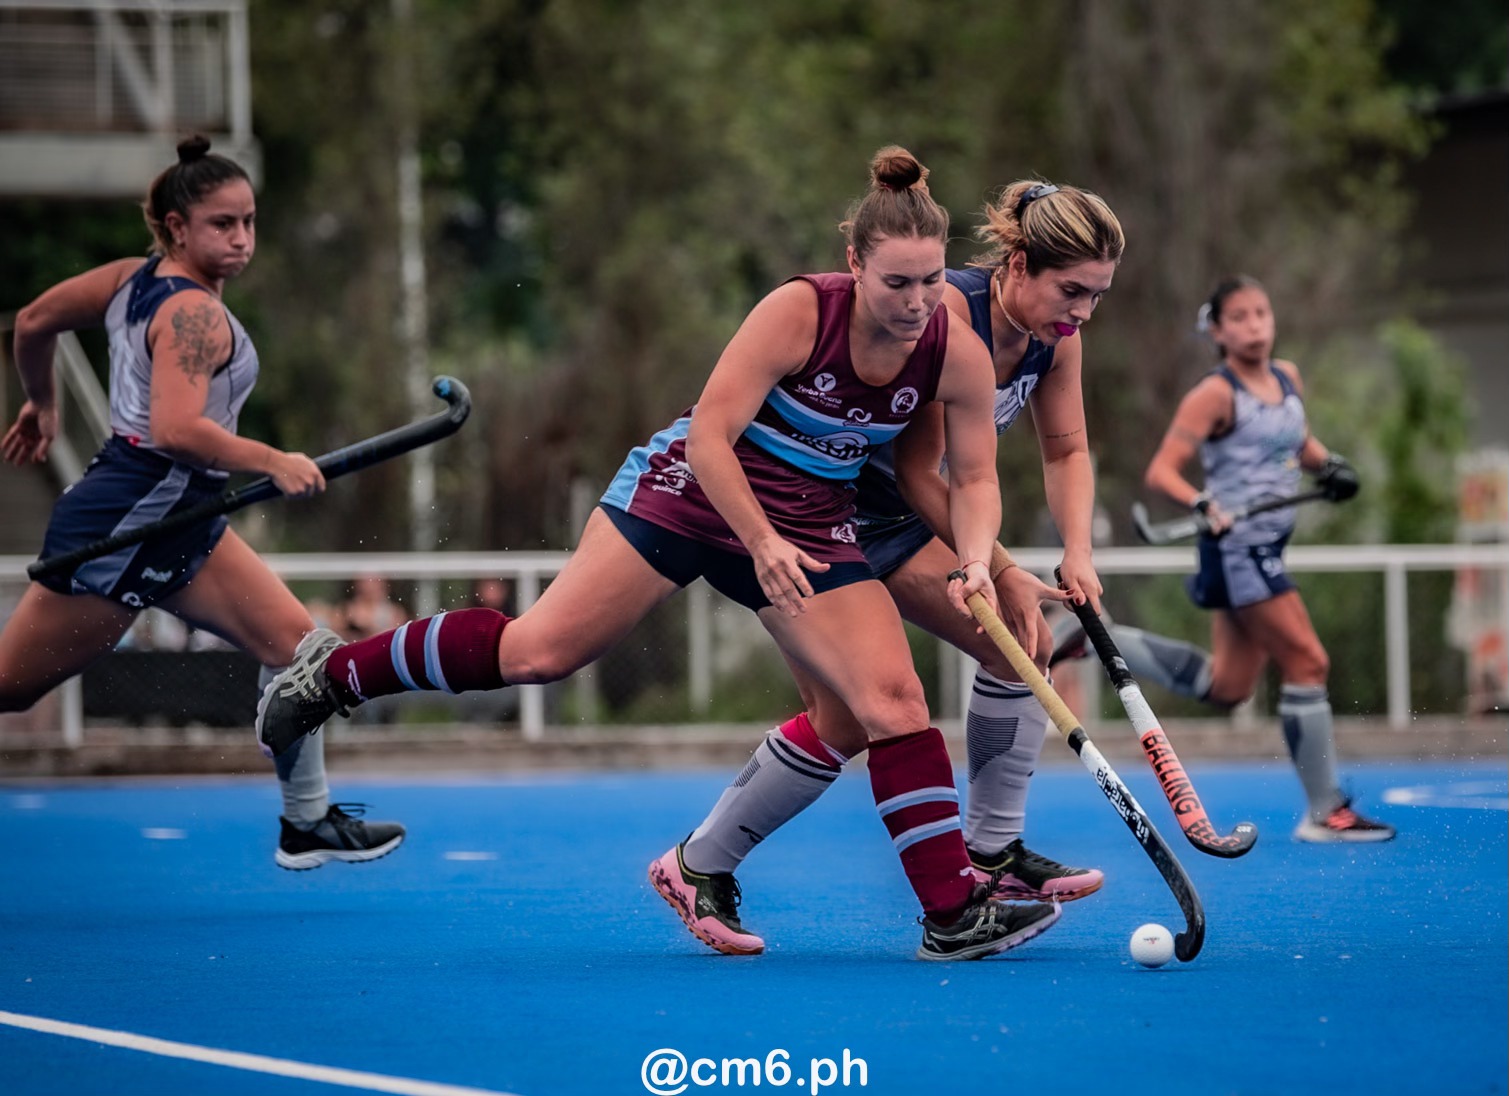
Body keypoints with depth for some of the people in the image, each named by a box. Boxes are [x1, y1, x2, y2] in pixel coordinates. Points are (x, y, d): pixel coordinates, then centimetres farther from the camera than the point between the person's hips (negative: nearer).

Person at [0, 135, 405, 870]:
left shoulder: (135, 278, 8)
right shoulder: (193, 313, -19)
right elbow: (175, 430, -33)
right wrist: (274, 464, -27)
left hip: (177, 521, 10)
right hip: (124, 523, -10)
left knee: (292, 641, 7)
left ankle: (308, 822, 14)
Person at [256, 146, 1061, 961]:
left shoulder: (958, 355, -12)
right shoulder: (799, 312, -24)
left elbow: (975, 478, 0)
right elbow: (710, 434, -23)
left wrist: (973, 562, -19)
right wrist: (762, 543, -30)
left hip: (812, 529, 4)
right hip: (693, 489, -4)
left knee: (893, 700, -11)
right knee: (539, 650, -6)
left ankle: (954, 911, -6)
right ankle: (335, 671, 14)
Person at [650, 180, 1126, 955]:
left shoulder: (1056, 335, -5)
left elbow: (1066, 451, 5)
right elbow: (916, 471, -27)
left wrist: (1077, 554, -13)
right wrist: (1002, 575, -25)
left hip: (896, 515, 8)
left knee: (1022, 642, -4)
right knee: (849, 716, -12)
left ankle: (991, 851, 5)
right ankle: (699, 864, 2)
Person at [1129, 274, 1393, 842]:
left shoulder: (1288, 378, 9)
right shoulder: (1215, 395, -12)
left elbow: (1301, 444, 27)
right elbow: (1162, 471, -16)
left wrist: (1328, 465, 6)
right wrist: (1204, 506, -33)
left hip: (1265, 549, 9)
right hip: (1237, 545, -9)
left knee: (1225, 686, 13)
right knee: (1307, 662, -10)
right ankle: (1324, 813, -4)